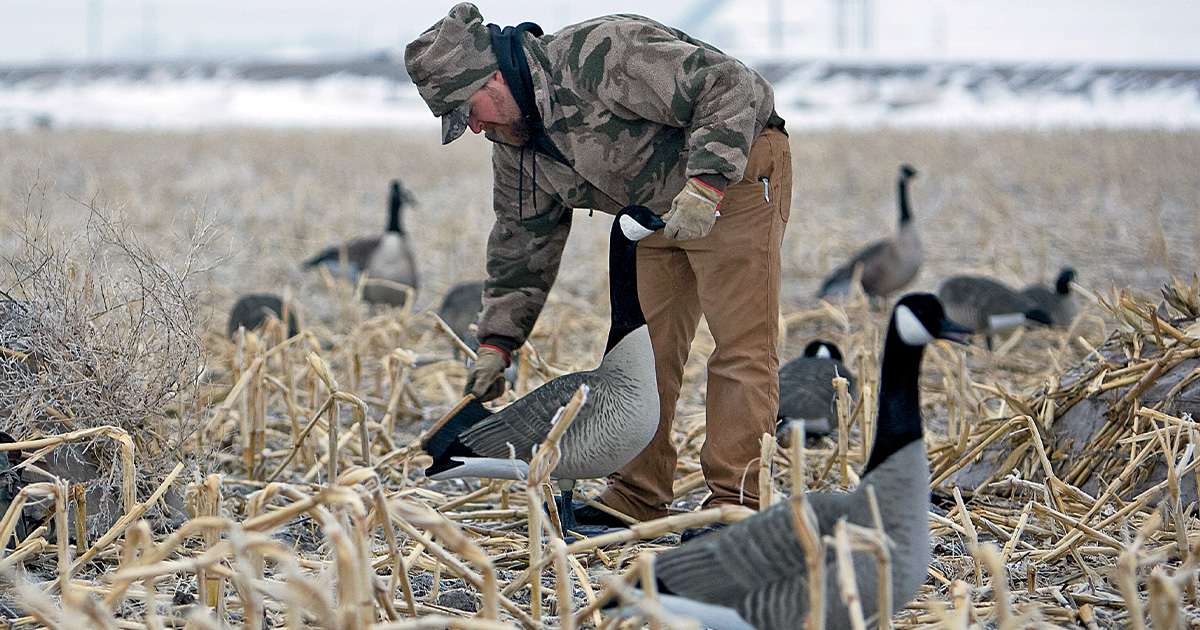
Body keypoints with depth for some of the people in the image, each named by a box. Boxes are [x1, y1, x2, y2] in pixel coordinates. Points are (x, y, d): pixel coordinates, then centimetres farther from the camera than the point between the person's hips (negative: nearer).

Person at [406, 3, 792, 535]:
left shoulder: (600, 55, -28)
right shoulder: (515, 143, 1)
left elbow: (729, 87, -29)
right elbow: (521, 242, 11)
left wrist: (705, 184, -37)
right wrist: (497, 342, 4)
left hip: (736, 176, -9)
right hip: (655, 210, 9)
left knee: (741, 346, -13)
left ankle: (736, 504, -13)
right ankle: (635, 500, 11)